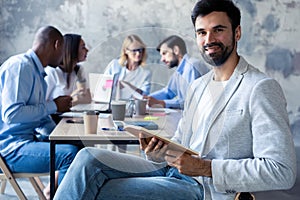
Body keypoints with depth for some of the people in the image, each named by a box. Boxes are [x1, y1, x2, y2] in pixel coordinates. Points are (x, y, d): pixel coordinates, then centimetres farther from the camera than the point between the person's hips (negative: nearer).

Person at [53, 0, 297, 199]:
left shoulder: (261, 88, -10)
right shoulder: (197, 87, 16)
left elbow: (282, 171, -17)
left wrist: (204, 167, -18)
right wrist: (158, 152, -6)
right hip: (172, 171, 8)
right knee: (89, 158, -13)